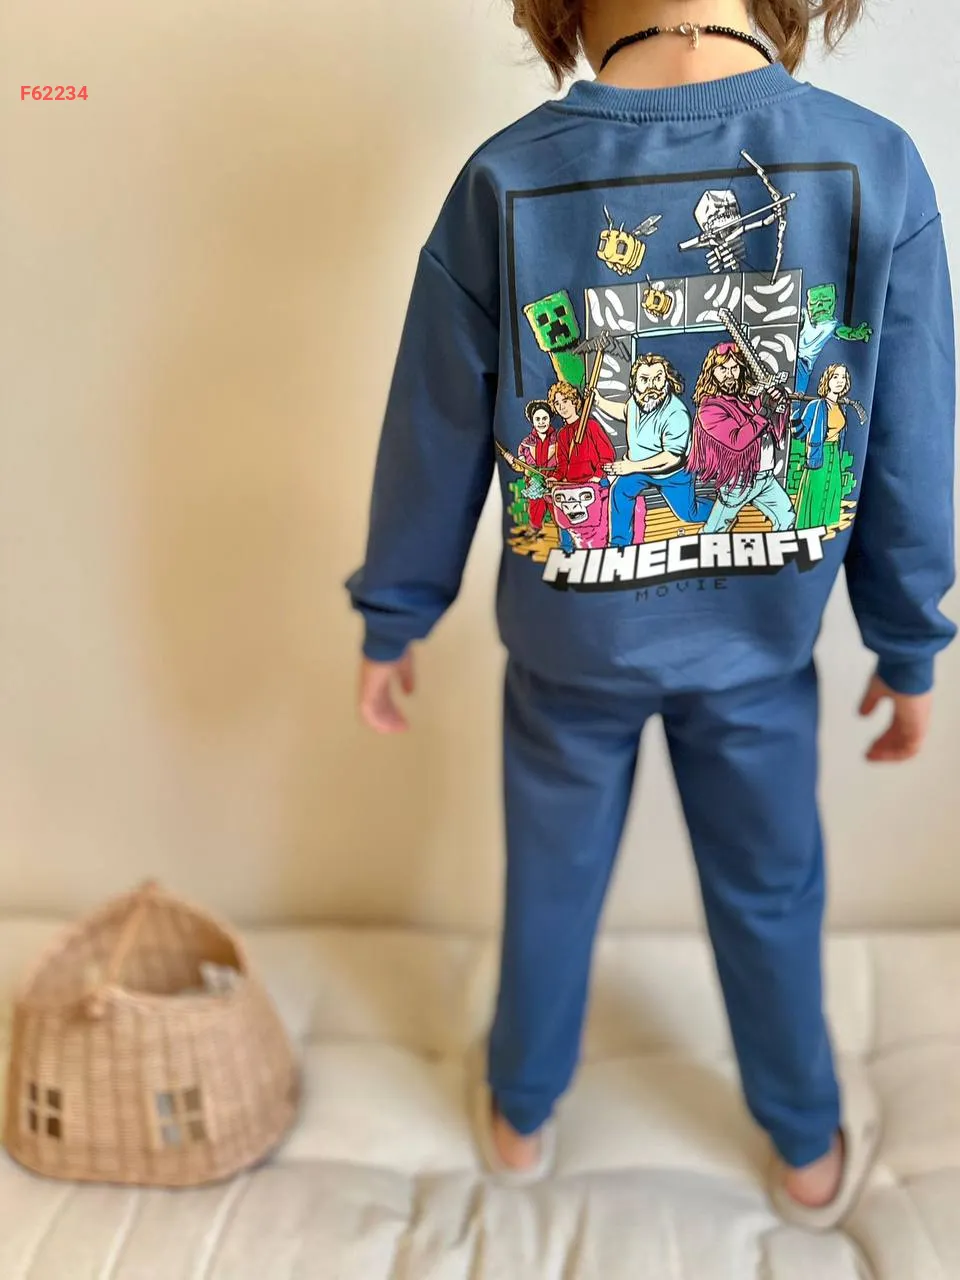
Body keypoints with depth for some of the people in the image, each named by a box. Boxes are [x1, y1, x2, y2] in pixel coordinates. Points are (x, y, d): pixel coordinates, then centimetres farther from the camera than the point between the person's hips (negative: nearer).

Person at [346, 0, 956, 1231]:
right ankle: (810, 1151, 46)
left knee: (553, 884, 23)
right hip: (761, 641, 0)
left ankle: (521, 1117, 48)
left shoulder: (505, 181, -16)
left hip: (569, 641, 0)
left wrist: (393, 621, 7)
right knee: (769, 895, 22)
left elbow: (435, 439, -8)